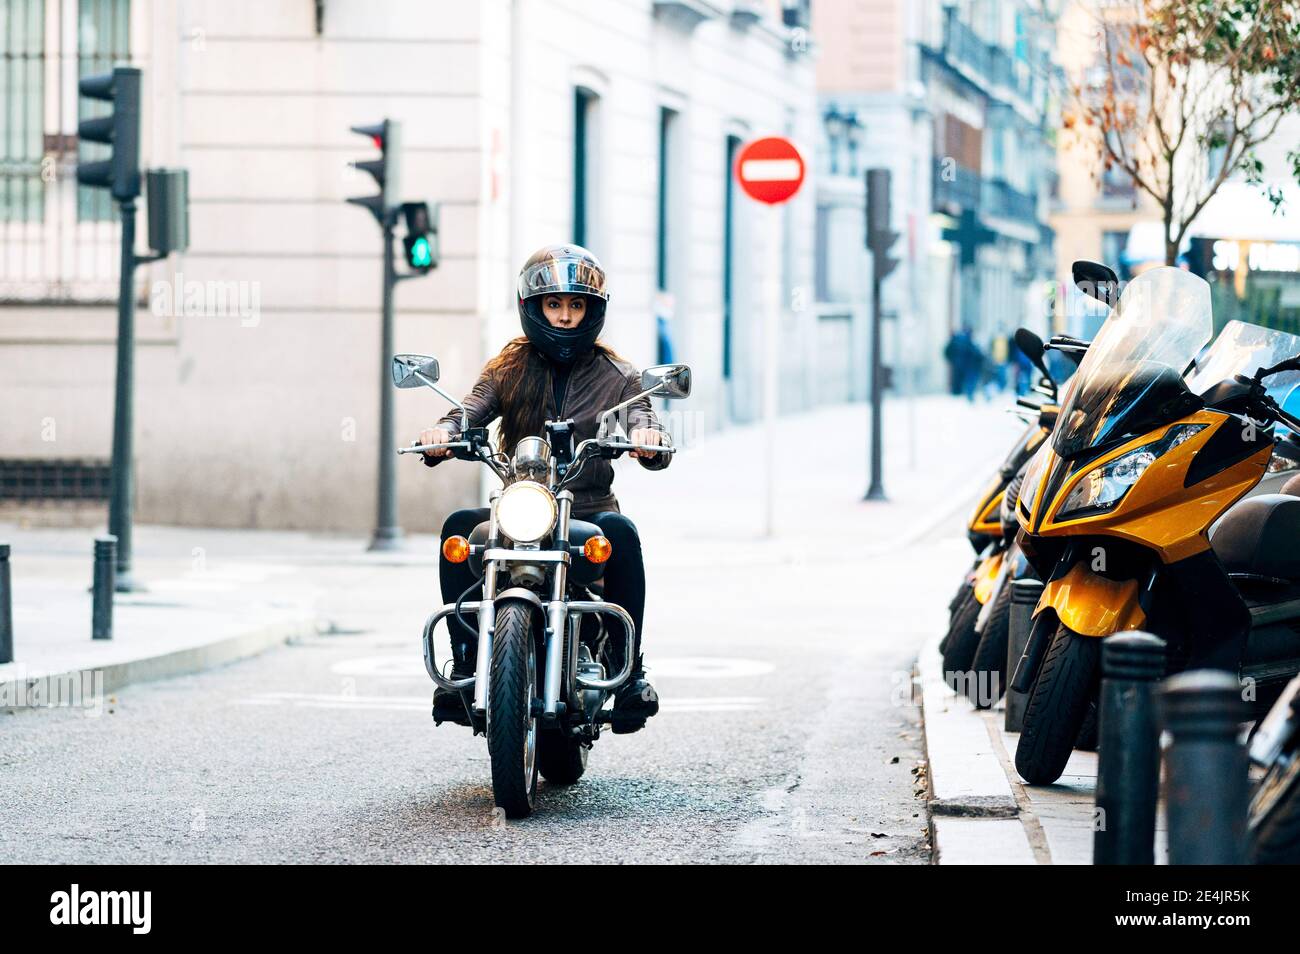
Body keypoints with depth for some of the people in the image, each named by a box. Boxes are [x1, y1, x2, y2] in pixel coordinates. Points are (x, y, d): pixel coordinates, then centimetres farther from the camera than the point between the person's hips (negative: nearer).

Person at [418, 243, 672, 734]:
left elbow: (640, 417, -5)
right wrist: (442, 433, -28)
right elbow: (471, 410, -3)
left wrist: (647, 437, -32)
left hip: (589, 509, -1)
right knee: (459, 528, -27)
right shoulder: (509, 367, 11)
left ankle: (630, 669, -26)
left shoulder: (615, 376, 9)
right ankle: (464, 662, -22)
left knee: (620, 531, -34)